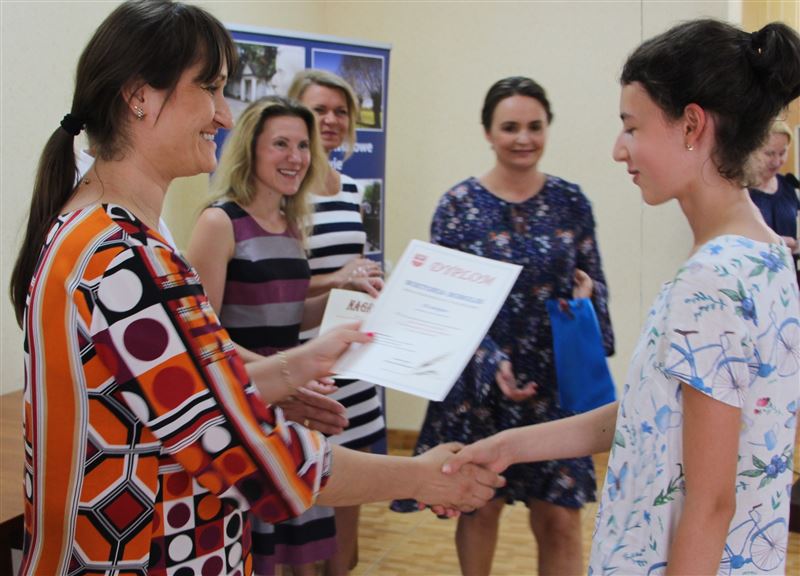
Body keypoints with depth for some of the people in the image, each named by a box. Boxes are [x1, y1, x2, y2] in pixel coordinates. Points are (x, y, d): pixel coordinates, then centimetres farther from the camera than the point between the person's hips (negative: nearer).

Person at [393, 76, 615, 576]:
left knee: (560, 518, 2)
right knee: (481, 508, 13)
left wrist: (587, 293, -14)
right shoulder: (459, 205, -4)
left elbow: (594, 282, 10)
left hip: (557, 383, 1)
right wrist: (491, 363, -20)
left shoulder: (571, 202, 3)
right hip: (480, 383, -1)